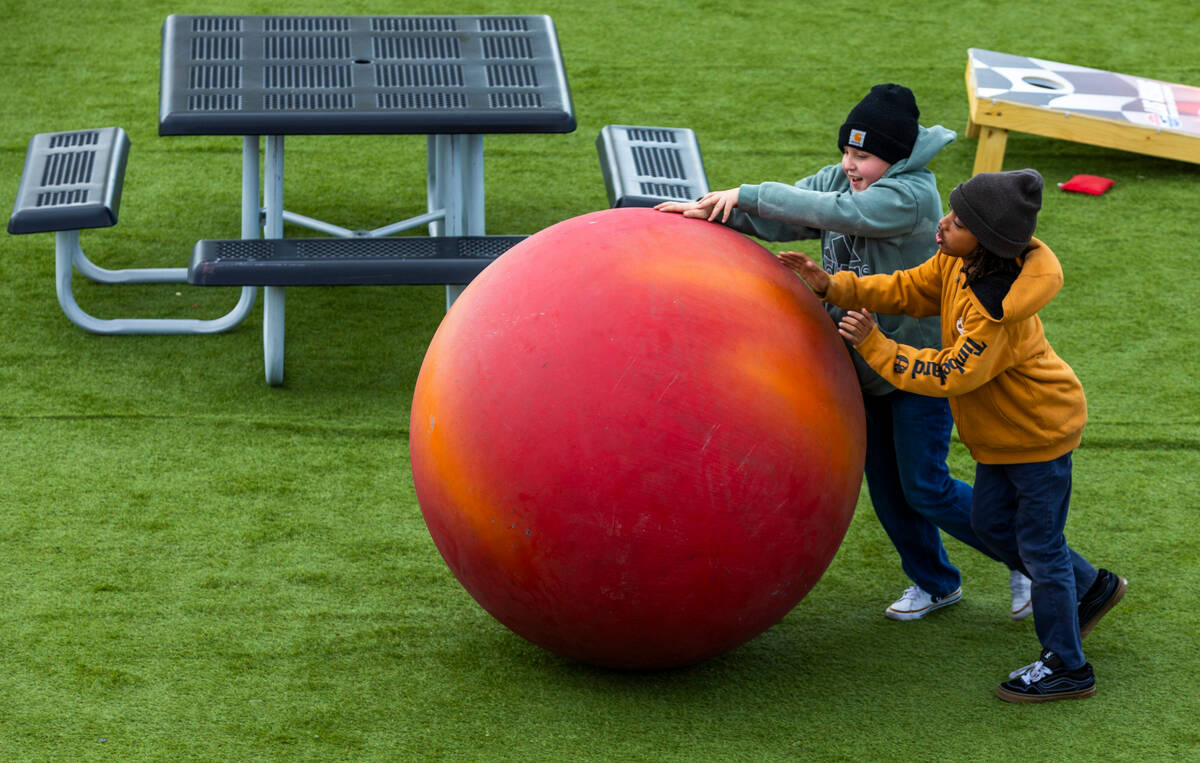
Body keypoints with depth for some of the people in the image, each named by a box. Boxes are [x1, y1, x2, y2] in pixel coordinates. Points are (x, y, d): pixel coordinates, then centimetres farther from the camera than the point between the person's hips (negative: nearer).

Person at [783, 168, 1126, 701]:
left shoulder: (995, 310, -36)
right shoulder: (958, 264, -9)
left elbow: (949, 375, -30)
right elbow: (908, 289, 1)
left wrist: (874, 346, -24)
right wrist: (832, 286, -10)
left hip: (1038, 433, -10)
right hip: (1005, 430, 10)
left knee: (1039, 547, 2)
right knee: (991, 523, 21)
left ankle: (1066, 667, 18)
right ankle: (1090, 588, 39)